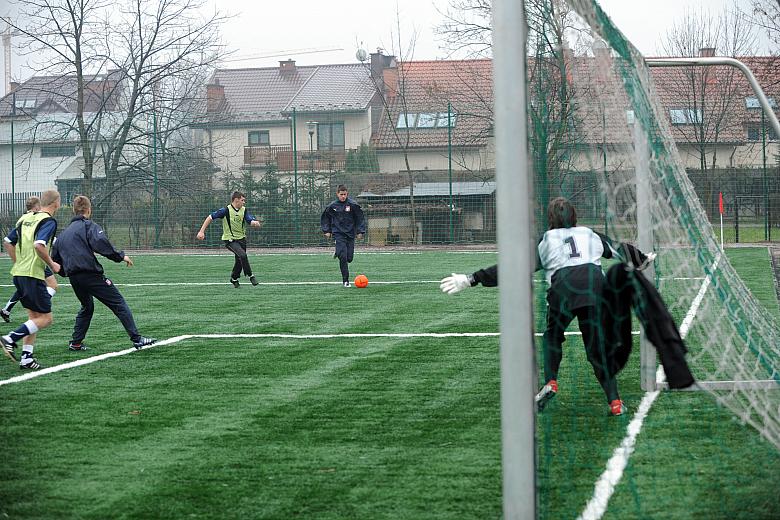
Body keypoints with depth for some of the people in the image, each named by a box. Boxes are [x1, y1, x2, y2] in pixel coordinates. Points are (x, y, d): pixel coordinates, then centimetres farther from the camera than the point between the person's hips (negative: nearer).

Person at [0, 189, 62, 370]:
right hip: (33, 275, -9)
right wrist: (52, 264, -11)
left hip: (19, 273, 9)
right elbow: (39, 245, -25)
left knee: (34, 316, 15)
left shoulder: (25, 218, 14)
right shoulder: (49, 221, -10)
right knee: (45, 318, -2)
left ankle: (26, 358, 9)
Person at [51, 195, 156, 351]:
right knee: (118, 303, -4)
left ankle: (75, 343, 22)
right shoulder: (88, 225, -1)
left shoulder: (64, 233, 20)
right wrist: (120, 256, -13)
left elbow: (55, 258, 22)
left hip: (74, 278, 7)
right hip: (90, 273, -7)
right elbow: (100, 242, -19)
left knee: (87, 307, 27)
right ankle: (136, 338, -10)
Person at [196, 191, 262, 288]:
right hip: (229, 239, -6)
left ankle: (234, 278, 36)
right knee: (242, 255, -26)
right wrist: (202, 231, -14)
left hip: (241, 239, 6)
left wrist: (255, 223, -33)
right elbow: (210, 217, -10)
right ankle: (250, 276, -14)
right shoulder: (226, 210, -14)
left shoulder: (244, 210, 2)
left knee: (239, 260, 11)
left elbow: (251, 221, -7)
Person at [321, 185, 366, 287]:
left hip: (350, 233, 1)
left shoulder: (353, 205, -4)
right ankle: (345, 280, -8)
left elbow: (360, 218, 3)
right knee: (343, 257, -14)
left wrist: (360, 231, -3)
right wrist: (327, 230, 7)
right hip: (338, 233, -1)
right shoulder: (332, 206, -1)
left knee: (349, 258, 2)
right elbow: (325, 218, 14)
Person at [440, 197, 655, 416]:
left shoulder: (546, 241, 19)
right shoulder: (590, 235, 27)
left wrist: (472, 279, 15)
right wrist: (643, 260, 61)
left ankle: (550, 382, 5)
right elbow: (620, 250, 41)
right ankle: (615, 401, 0)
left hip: (563, 286, -2)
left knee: (552, 336, 23)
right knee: (598, 345, 7)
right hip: (595, 283, 2)